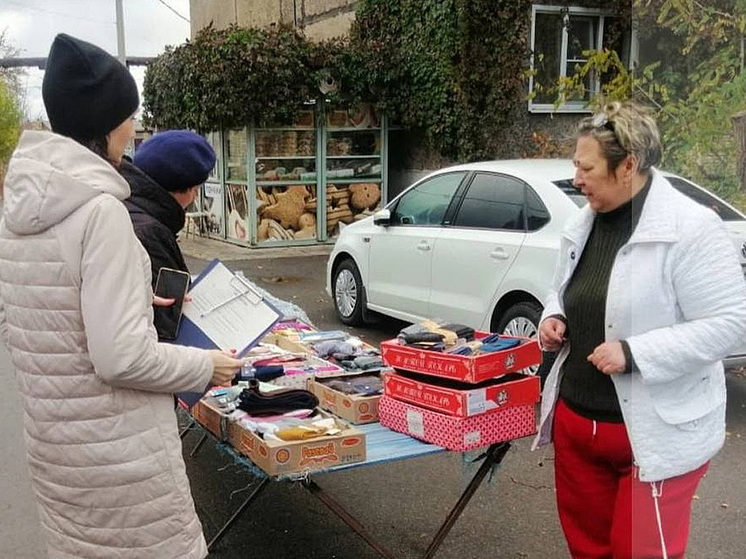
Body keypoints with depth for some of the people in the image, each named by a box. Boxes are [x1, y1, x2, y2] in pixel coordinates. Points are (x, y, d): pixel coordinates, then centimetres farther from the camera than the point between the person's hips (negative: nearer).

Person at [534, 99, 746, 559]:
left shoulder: (690, 228, -17)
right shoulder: (582, 224, 6)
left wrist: (634, 353, -25)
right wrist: (554, 318, -2)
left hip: (655, 433, -7)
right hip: (575, 418, 7)